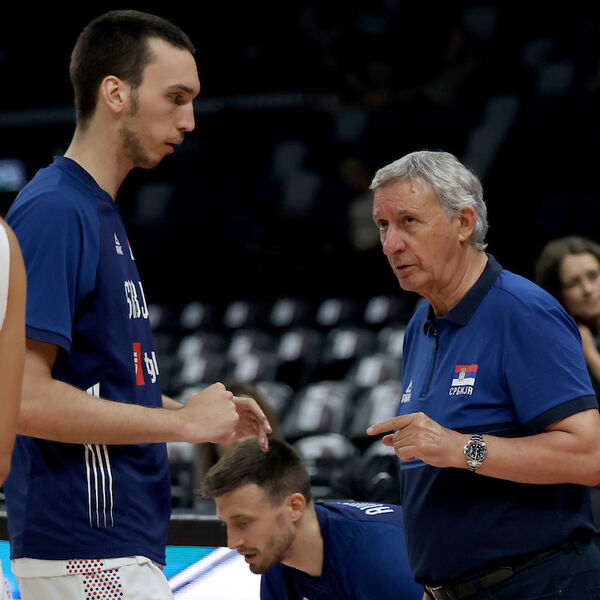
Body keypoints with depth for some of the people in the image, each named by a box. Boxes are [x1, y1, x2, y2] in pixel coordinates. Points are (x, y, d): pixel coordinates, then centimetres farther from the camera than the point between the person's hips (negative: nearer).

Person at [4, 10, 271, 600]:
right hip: (88, 548, -10)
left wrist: (188, 411, 10)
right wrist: (182, 422, -15)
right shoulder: (54, 210, -15)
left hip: (118, 544, 10)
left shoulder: (100, 211, 16)